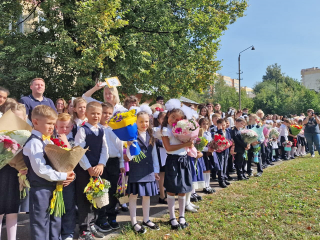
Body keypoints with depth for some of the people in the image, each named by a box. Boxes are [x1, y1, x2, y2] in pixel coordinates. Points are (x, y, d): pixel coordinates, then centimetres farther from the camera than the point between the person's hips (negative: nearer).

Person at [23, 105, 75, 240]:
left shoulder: (49, 141, 10)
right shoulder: (34, 143, -17)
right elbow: (41, 169, -25)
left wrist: (66, 175, -4)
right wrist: (63, 176, -20)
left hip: (53, 187, 9)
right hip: (40, 189, -8)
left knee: (55, 220, 18)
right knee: (40, 222, 4)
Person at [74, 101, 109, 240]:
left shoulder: (101, 131, 9)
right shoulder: (82, 130, -9)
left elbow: (104, 149, 5)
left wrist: (101, 165, -10)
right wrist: (88, 168, -17)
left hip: (97, 168, 6)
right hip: (84, 169, -6)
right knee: (84, 199, 3)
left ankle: (91, 225, 30)